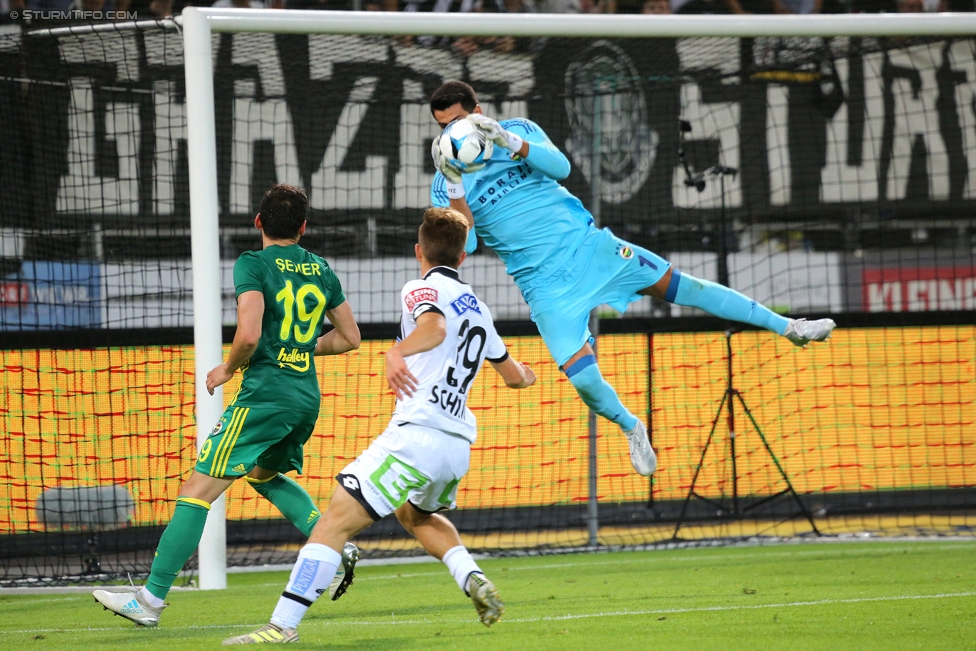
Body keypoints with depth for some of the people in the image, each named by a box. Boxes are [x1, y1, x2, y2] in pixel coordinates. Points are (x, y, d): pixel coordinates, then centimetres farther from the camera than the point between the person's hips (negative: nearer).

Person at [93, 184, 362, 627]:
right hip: (308, 395, 7)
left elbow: (249, 334, -20)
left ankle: (151, 599, -10)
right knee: (265, 474, 32)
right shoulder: (321, 270, 11)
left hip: (264, 393, -7)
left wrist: (228, 369, -2)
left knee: (198, 490, -6)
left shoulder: (253, 265, -7)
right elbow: (349, 337, 18)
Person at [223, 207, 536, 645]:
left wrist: (397, 351, -41)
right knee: (417, 514, 36)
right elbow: (514, 376, 35)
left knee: (336, 519, -12)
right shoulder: (477, 308, 22)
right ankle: (473, 581, 14)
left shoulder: (422, 289, 1)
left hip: (415, 434, -8)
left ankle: (283, 624, -22)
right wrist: (526, 375, 58)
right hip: (459, 445, 8)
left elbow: (433, 326, -24)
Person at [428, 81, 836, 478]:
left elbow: (560, 166, -17)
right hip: (545, 284, -1)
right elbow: (464, 245, -15)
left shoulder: (518, 130, 0)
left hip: (587, 245, 1)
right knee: (583, 379, -14)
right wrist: (453, 186, -28)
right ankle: (632, 429, 17)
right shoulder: (446, 186, -2)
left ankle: (787, 327, 12)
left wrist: (509, 140, -31)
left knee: (678, 285, 0)